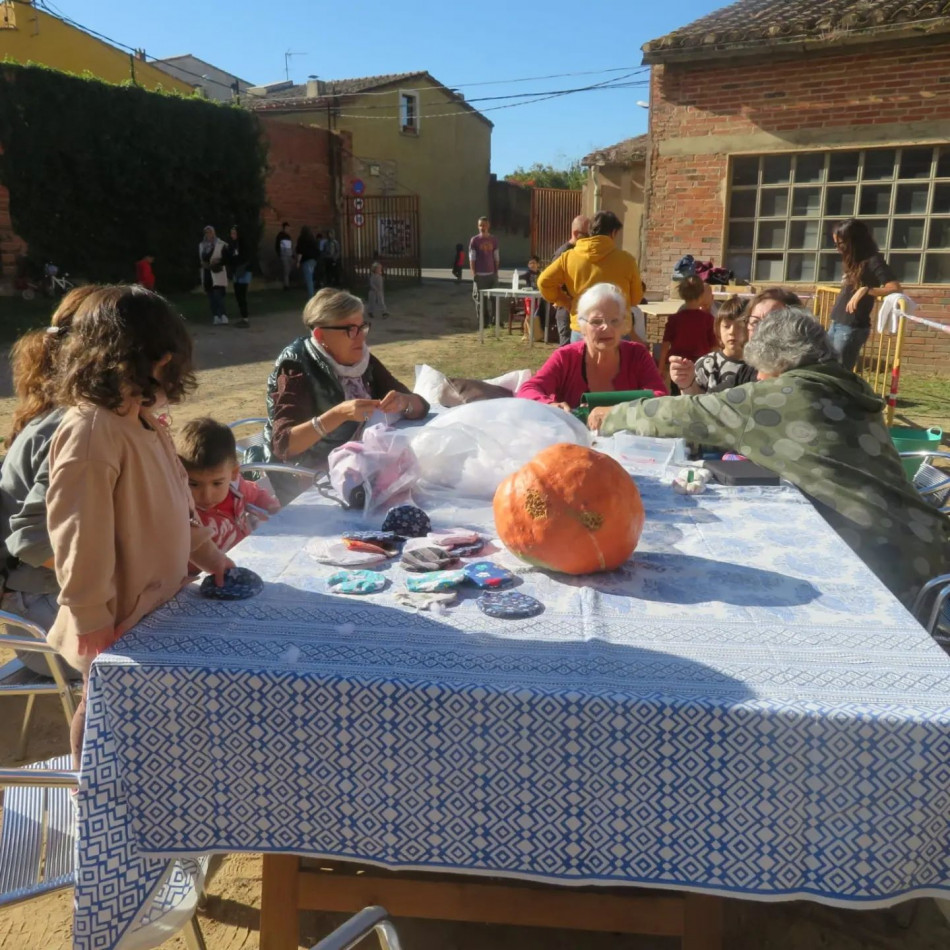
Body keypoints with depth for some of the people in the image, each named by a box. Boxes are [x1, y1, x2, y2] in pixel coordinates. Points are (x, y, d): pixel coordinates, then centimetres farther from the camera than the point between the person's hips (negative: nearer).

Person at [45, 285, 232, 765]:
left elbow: (173, 502, 16)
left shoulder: (144, 423, 5)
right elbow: (79, 534, -27)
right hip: (117, 619, -9)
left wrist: (207, 554, 14)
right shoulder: (88, 433, -27)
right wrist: (91, 618, -23)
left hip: (155, 603, 9)